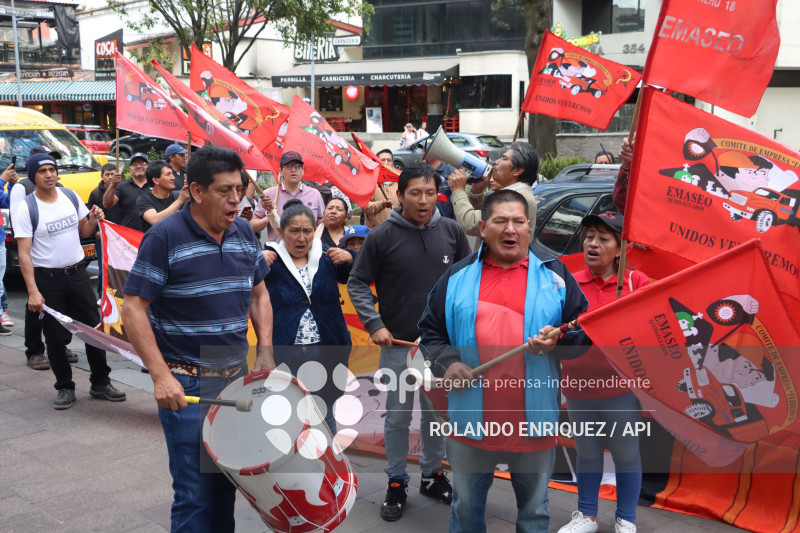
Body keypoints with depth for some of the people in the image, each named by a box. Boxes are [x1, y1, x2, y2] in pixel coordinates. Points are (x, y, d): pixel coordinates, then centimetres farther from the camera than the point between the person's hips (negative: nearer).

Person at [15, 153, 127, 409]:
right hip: (47, 278, -4)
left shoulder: (71, 196, 3)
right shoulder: (27, 209, -10)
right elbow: (24, 254, -13)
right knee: (55, 337, 5)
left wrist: (93, 220, -9)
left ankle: (100, 383, 19)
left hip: (77, 272, 4)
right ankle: (65, 388, 19)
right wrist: (33, 291, -21)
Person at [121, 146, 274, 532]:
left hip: (236, 377, 6)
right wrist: (160, 375, -20)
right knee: (196, 490, 0)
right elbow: (133, 308, -14)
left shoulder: (243, 232, 5)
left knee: (227, 481, 16)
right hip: (187, 384, -5)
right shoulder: (164, 237, -13)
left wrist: (265, 350, 4)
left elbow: (259, 294, 16)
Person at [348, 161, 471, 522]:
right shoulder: (381, 237, -8)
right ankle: (397, 483, 22)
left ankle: (433, 475, 32)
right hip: (398, 344, -2)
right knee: (397, 417, 6)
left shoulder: (451, 232, 1)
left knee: (437, 412, 14)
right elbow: (357, 283, -2)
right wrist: (374, 324, -12)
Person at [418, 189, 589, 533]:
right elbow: (430, 331, 8)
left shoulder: (554, 275, 4)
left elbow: (584, 332, 5)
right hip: (471, 422, 1)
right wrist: (446, 363, -9)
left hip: (535, 424, 0)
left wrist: (558, 340, -15)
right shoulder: (457, 277, 4)